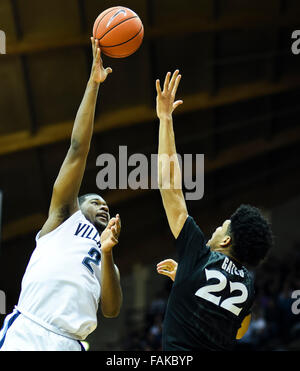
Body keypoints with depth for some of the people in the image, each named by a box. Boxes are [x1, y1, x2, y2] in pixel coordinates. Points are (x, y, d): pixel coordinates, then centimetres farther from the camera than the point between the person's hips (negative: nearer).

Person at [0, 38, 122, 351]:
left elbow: (111, 310, 14)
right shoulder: (63, 218, 20)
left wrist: (107, 254, 4)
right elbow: (78, 148, 14)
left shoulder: (105, 261, 31)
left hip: (68, 346, 5)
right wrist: (93, 84, 11)